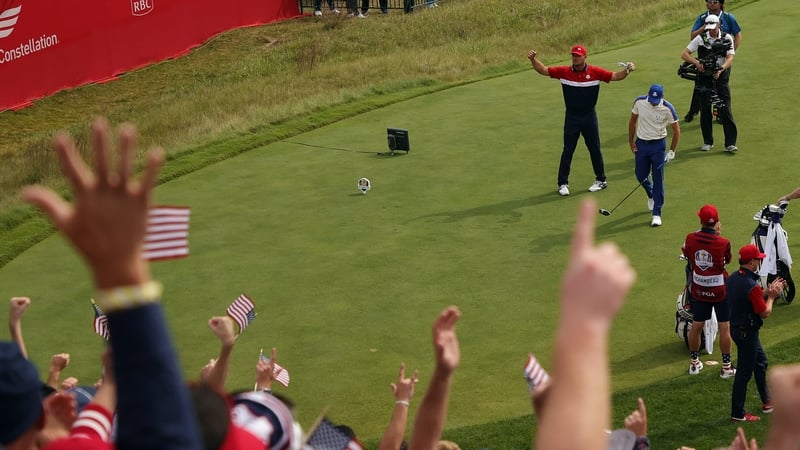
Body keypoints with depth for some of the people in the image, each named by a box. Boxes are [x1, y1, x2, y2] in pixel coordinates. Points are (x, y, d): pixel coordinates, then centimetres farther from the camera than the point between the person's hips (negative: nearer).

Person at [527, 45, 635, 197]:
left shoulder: (595, 72, -9)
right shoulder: (564, 71, -8)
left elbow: (615, 76, -6)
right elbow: (543, 70, -4)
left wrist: (627, 70, -24)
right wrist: (533, 59, -20)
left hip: (589, 117, 0)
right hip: (571, 117, 0)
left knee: (595, 149, 11)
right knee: (567, 151, 1)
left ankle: (601, 180, 26)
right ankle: (563, 183, 10)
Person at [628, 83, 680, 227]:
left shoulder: (667, 108, -17)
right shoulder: (639, 102, -10)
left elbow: (676, 130, -6)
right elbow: (633, 121, 5)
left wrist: (672, 151, -6)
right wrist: (631, 142, 4)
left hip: (658, 145, -3)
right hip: (641, 143, 3)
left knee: (658, 179, -4)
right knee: (641, 176, 10)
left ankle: (656, 214, 0)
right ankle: (651, 195, 43)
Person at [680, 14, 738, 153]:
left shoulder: (727, 38, 1)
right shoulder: (700, 39, 1)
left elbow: (730, 58, -8)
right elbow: (684, 54, -2)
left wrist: (721, 69, -27)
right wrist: (696, 62, -20)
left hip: (721, 77, -1)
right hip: (704, 77, 1)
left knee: (725, 110, -7)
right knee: (705, 110, 5)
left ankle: (730, 143, -7)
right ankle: (707, 142, 17)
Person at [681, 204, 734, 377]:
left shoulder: (690, 238, -13)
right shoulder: (723, 242, -20)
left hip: (698, 290, 3)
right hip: (720, 291, -3)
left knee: (696, 326, 16)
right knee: (724, 327, 7)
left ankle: (694, 363, 28)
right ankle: (726, 367, 12)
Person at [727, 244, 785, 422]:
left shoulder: (732, 278, 2)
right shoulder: (751, 286, -27)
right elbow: (765, 313, -19)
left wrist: (767, 291, 9)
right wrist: (772, 296, -4)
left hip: (736, 327, 10)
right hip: (747, 332, -10)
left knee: (761, 362, 25)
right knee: (744, 372, 2)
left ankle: (767, 402, 37)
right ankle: (737, 413, 11)